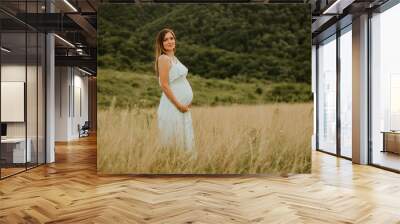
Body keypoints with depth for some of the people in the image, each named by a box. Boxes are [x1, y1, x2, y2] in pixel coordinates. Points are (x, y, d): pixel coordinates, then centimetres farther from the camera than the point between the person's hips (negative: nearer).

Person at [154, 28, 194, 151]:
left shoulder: (174, 58, 14)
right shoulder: (163, 59, -12)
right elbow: (164, 85, -18)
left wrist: (186, 103, 11)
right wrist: (179, 105, -17)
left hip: (182, 105, 9)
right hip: (172, 105, -9)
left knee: (185, 139, 14)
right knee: (173, 142, -1)